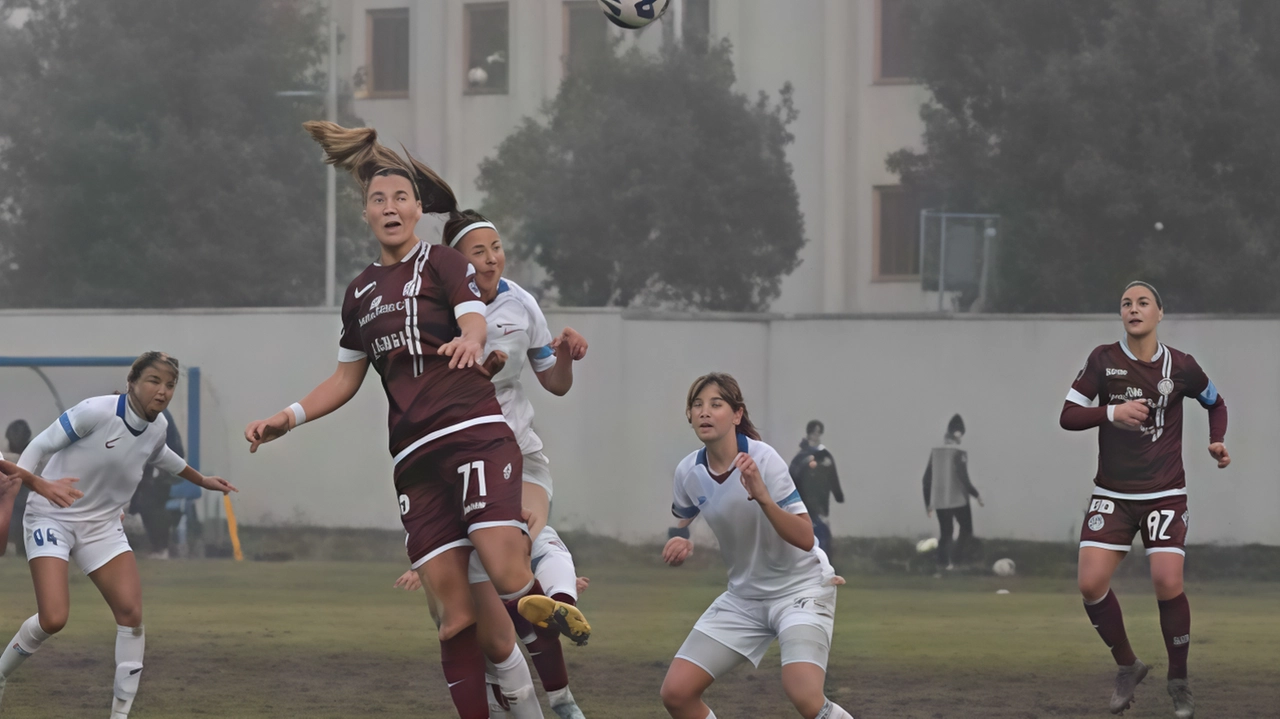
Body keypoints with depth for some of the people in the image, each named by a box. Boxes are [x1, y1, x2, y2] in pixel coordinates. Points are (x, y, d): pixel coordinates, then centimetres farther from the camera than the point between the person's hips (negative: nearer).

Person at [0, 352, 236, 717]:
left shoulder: (158, 427, -2)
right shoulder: (96, 412, -23)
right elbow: (41, 445, -21)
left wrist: (201, 480, 34)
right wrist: (41, 486, -41)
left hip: (102, 525, 6)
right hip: (52, 518, -6)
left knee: (131, 612, -9)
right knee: (53, 619, -20)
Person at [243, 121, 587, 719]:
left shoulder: (443, 264, 6)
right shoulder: (361, 293, 21)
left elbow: (474, 324, -12)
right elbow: (346, 379, 29)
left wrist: (468, 343, -36)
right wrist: (287, 418, 16)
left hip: (473, 435, -4)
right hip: (416, 461, 4)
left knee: (510, 583, -24)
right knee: (458, 617, -6)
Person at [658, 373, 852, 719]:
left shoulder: (762, 460, -20)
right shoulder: (689, 471, -5)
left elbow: (805, 538, -26)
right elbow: (683, 525, 17)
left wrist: (763, 497, -40)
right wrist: (681, 544, -6)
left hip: (800, 588, -6)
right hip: (744, 596, 6)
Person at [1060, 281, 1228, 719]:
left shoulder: (1179, 366, -2)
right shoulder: (1103, 360, -3)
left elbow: (1216, 404, 17)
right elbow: (1068, 416, -6)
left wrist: (1217, 443, -1)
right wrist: (1113, 413, -22)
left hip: (1165, 493, -1)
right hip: (1112, 495, 1)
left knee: (1168, 583, -17)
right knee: (1091, 583, -13)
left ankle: (1179, 682, 4)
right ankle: (1127, 667, 11)